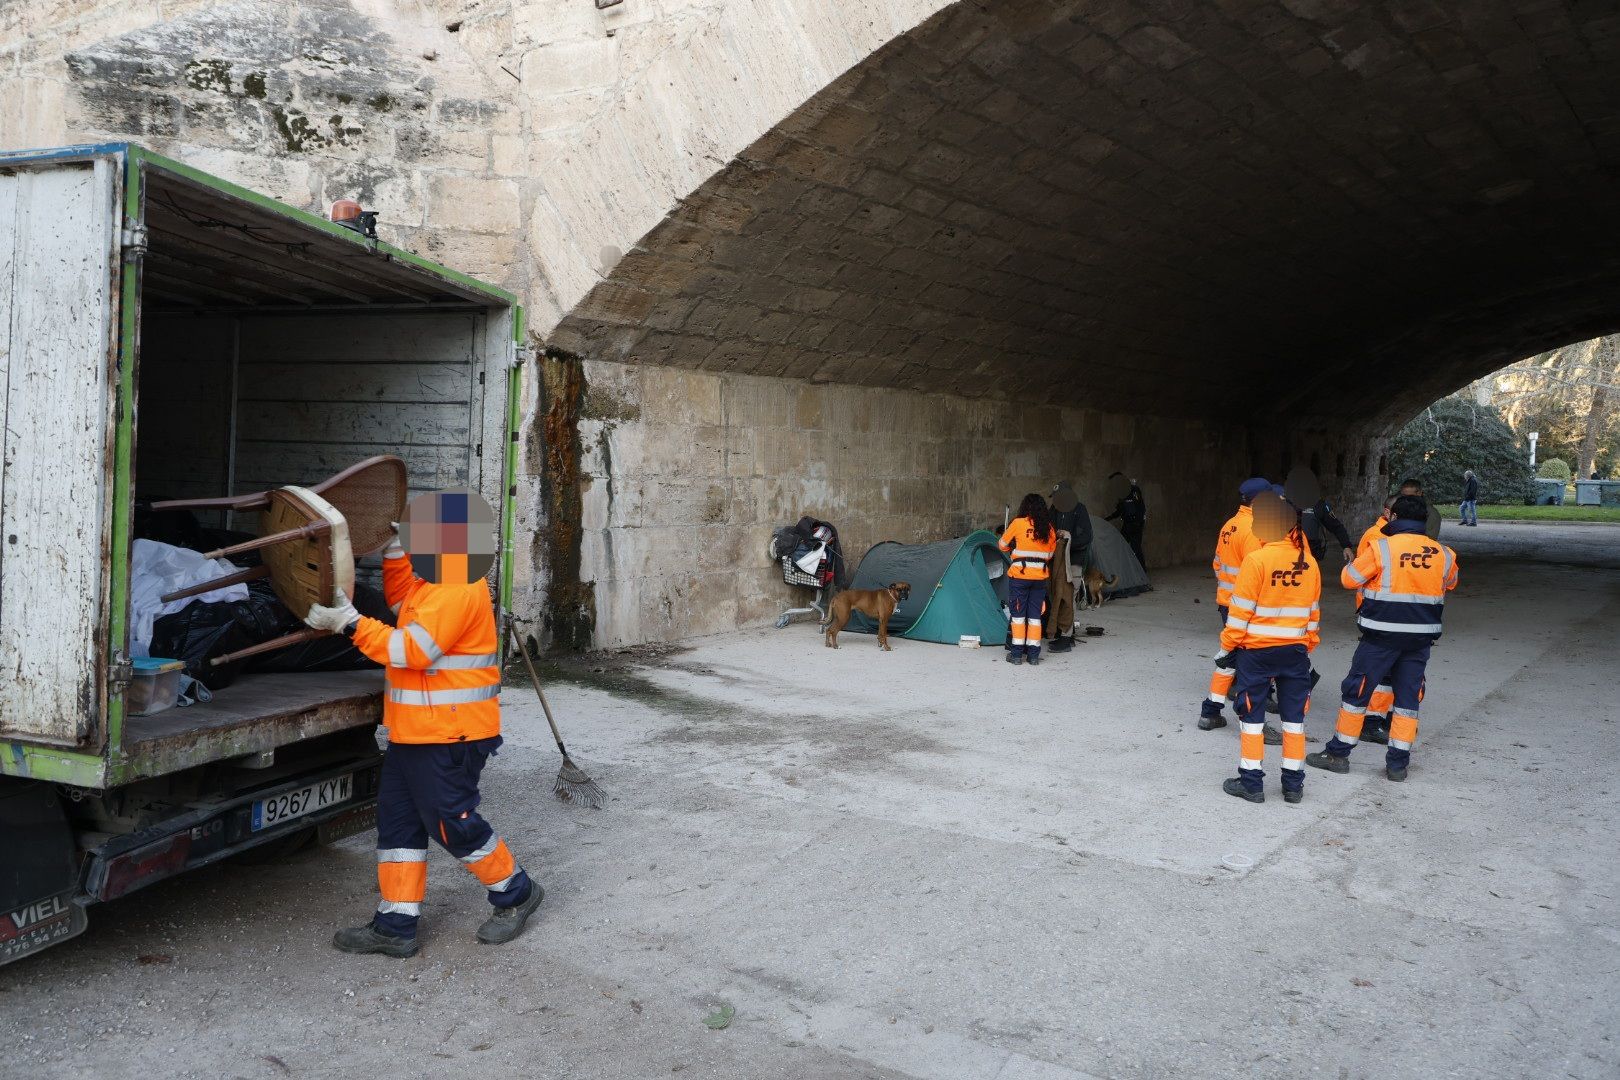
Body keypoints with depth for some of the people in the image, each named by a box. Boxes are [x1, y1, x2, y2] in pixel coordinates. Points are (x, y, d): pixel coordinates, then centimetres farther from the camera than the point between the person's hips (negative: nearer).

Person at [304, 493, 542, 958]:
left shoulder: (458, 591, -21)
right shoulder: (439, 582, 11)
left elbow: (412, 650, -24)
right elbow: (402, 597, 31)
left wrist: (349, 622, -21)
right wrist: (393, 549, 18)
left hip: (448, 734, -11)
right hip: (415, 730, 11)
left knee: (452, 823, 0)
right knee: (398, 821, 11)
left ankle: (516, 893, 20)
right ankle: (395, 926, 18)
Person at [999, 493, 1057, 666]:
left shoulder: (1018, 523, -7)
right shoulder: (1049, 528, 4)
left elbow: (1003, 544, 6)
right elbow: (1050, 553, 12)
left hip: (1020, 575, -3)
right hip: (1041, 576, 3)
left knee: (1018, 614, 4)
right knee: (1035, 615, 9)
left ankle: (1017, 653, 4)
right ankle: (1034, 654, 10)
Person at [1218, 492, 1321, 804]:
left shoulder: (1256, 560, -16)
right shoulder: (1309, 563, 1)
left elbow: (1241, 611, -14)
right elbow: (1314, 611, 9)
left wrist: (1227, 645, -4)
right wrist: (1309, 647, 19)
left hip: (1256, 650, -5)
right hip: (1296, 650, 5)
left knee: (1252, 714, 6)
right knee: (1294, 715, 12)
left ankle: (1251, 782, 10)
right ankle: (1293, 784, 19)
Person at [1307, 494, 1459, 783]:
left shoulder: (1382, 548, -12)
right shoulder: (1443, 554, 2)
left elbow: (1348, 579, -2)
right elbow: (1450, 583, 21)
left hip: (1382, 634, -4)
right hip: (1422, 637, 4)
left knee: (1357, 691, 6)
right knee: (1408, 698, 12)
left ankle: (1338, 753, 13)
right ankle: (1398, 764, 15)